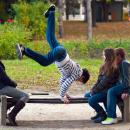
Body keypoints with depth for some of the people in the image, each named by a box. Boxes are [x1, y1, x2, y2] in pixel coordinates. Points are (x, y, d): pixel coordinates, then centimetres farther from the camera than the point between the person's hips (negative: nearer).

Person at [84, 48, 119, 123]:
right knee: (87, 95, 9)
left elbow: (104, 83, -21)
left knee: (91, 100, -23)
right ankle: (99, 112, 14)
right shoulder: (105, 66, 11)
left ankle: (103, 115, -2)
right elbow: (99, 80, 12)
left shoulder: (112, 68, -19)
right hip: (102, 90, 10)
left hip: (108, 91, -10)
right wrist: (93, 89, 1)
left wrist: (94, 91, -16)